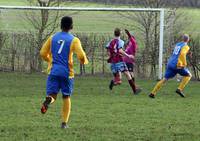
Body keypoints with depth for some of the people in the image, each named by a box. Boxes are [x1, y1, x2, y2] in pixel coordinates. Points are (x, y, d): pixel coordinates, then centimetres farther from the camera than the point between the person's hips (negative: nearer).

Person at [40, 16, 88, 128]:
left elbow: (43, 53, 9)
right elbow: (81, 55, -12)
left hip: (53, 71, 1)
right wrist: (84, 61, 11)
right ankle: (64, 122, 11)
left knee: (52, 95, 2)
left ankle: (48, 101, -36)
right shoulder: (74, 40, -3)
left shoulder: (52, 38, 8)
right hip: (67, 72, -1)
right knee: (66, 97, 14)